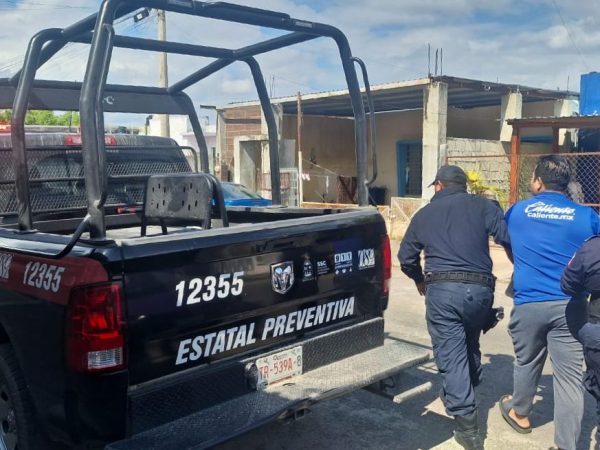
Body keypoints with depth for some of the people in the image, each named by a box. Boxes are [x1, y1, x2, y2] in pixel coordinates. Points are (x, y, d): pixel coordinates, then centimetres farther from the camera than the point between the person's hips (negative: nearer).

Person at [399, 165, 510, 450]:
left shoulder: (423, 215, 15)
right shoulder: (481, 205, 8)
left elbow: (406, 258, 21)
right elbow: (508, 236, -5)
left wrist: (420, 281, 40)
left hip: (441, 290, -1)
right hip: (479, 289, 1)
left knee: (451, 356, 1)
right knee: (470, 346, 24)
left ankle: (467, 426, -3)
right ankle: (459, 396, 45)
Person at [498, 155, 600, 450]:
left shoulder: (517, 211, 4)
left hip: (528, 303, 1)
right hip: (569, 305, 0)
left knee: (527, 362, 20)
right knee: (569, 375, 3)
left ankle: (520, 413, 42)